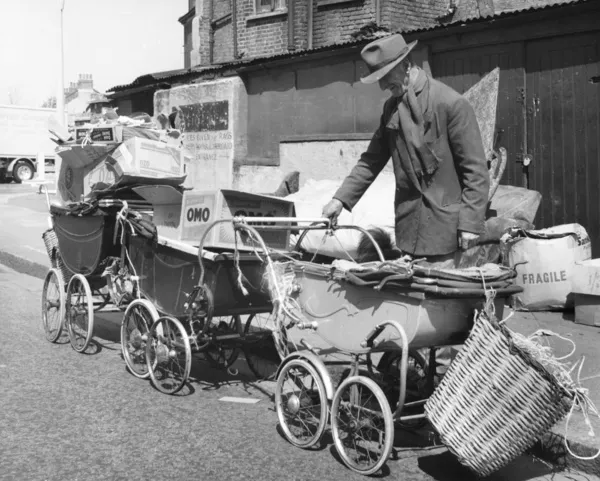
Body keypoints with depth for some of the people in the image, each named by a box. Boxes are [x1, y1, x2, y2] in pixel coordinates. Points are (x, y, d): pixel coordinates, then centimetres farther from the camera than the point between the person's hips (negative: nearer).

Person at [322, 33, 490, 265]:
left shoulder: (453, 104, -11)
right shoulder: (391, 108, 9)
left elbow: (476, 169, -11)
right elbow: (372, 160, 13)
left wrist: (470, 222, -14)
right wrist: (341, 198, 3)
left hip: (446, 224, -5)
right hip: (409, 227, 6)